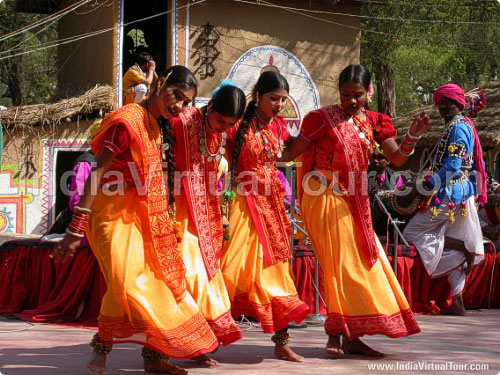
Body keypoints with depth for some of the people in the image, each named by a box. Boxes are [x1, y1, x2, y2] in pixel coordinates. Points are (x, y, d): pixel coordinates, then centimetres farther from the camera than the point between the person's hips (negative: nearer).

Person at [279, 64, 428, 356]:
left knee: (358, 262, 7)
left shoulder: (374, 122, 9)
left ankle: (350, 336, 14)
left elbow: (397, 159, 3)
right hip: (325, 198, -6)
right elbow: (291, 153, -5)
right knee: (340, 261, -9)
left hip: (353, 201, 6)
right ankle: (337, 335, -4)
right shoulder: (323, 118, -6)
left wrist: (412, 137, -14)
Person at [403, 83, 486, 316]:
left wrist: (429, 185, -21)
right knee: (452, 252, 9)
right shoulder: (465, 126, 18)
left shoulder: (458, 127, -12)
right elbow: (475, 164, 24)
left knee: (412, 233, -4)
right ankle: (457, 303, 6)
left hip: (450, 194, -10)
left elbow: (453, 166, -21)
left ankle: (467, 249, -8)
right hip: (461, 194, 10)